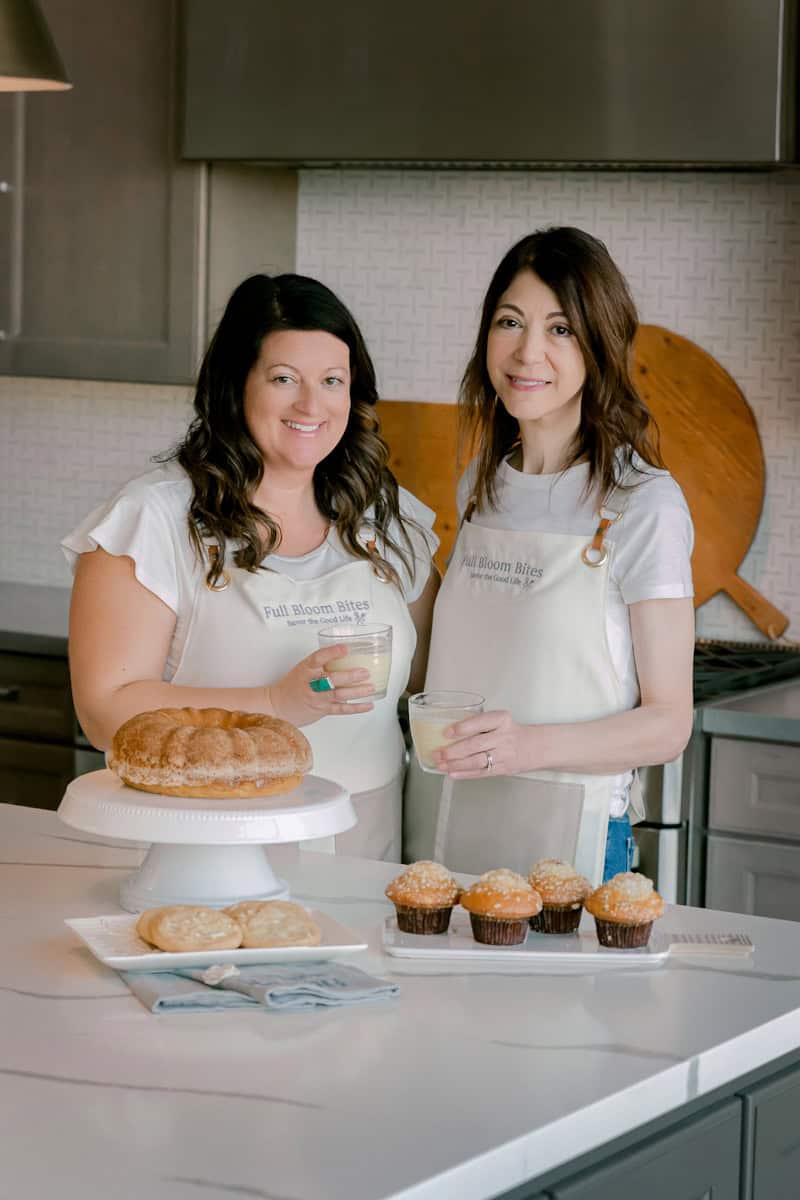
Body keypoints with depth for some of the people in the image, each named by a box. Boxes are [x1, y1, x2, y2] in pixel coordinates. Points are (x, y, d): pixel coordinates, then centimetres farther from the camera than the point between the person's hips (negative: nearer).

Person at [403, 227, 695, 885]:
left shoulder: (644, 502, -9)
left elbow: (667, 724, -9)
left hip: (564, 836, -5)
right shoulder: (480, 486, 10)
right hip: (440, 824, 5)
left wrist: (530, 745, -24)